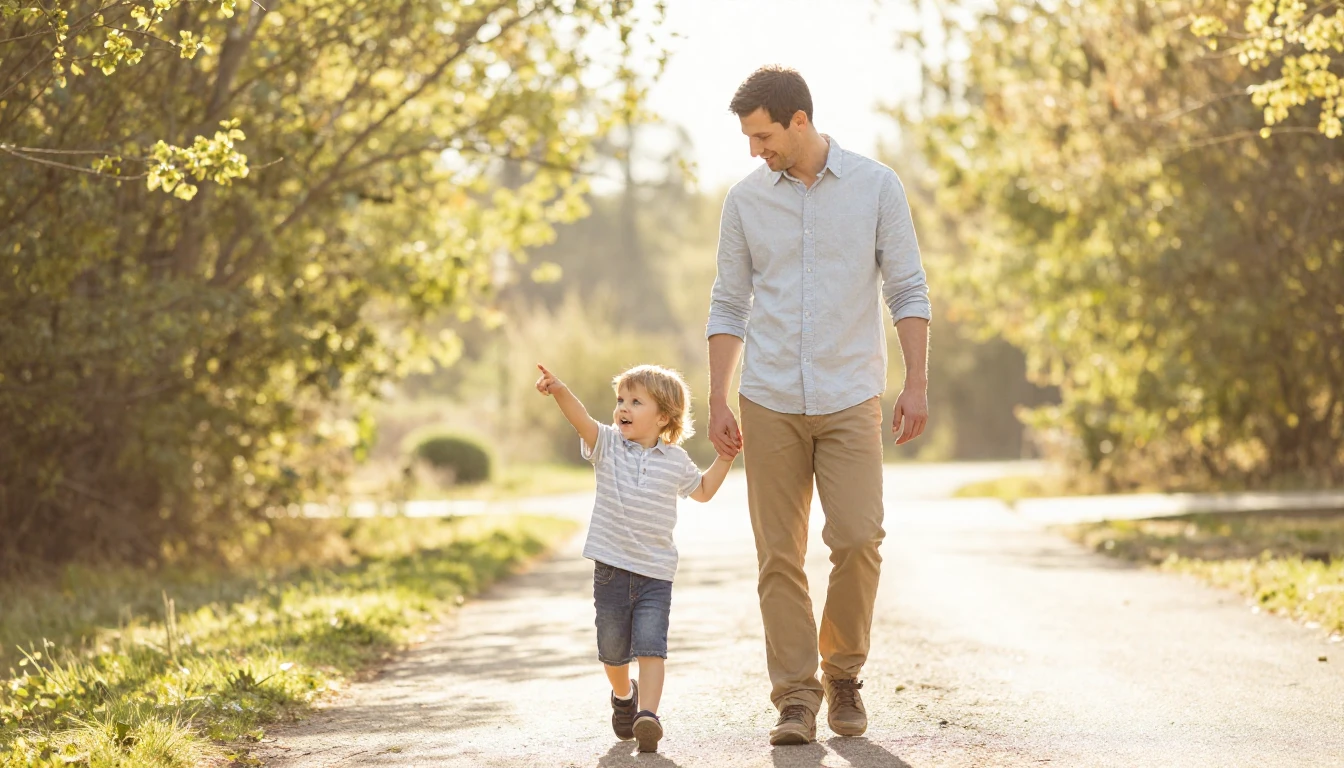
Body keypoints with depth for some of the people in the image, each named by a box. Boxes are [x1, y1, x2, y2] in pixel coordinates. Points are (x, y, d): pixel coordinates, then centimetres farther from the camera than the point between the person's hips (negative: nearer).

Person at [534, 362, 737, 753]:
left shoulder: (675, 460, 4)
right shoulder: (608, 445, 0)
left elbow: (702, 491, 23)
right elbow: (582, 420, -21)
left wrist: (725, 458, 9)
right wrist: (560, 391, -41)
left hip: (656, 573, -1)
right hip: (611, 567, 1)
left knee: (650, 646, -15)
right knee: (612, 649, 13)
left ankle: (647, 714, -21)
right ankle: (623, 695, 41)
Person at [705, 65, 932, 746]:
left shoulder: (876, 186, 0)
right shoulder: (745, 200, 5)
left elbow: (907, 290, 2)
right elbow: (729, 306, 9)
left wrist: (917, 384, -6)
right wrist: (718, 402, 3)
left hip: (850, 398, -2)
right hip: (770, 403, 2)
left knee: (858, 538, -12)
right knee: (779, 556, -1)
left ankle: (843, 674, 10)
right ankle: (796, 696, 6)